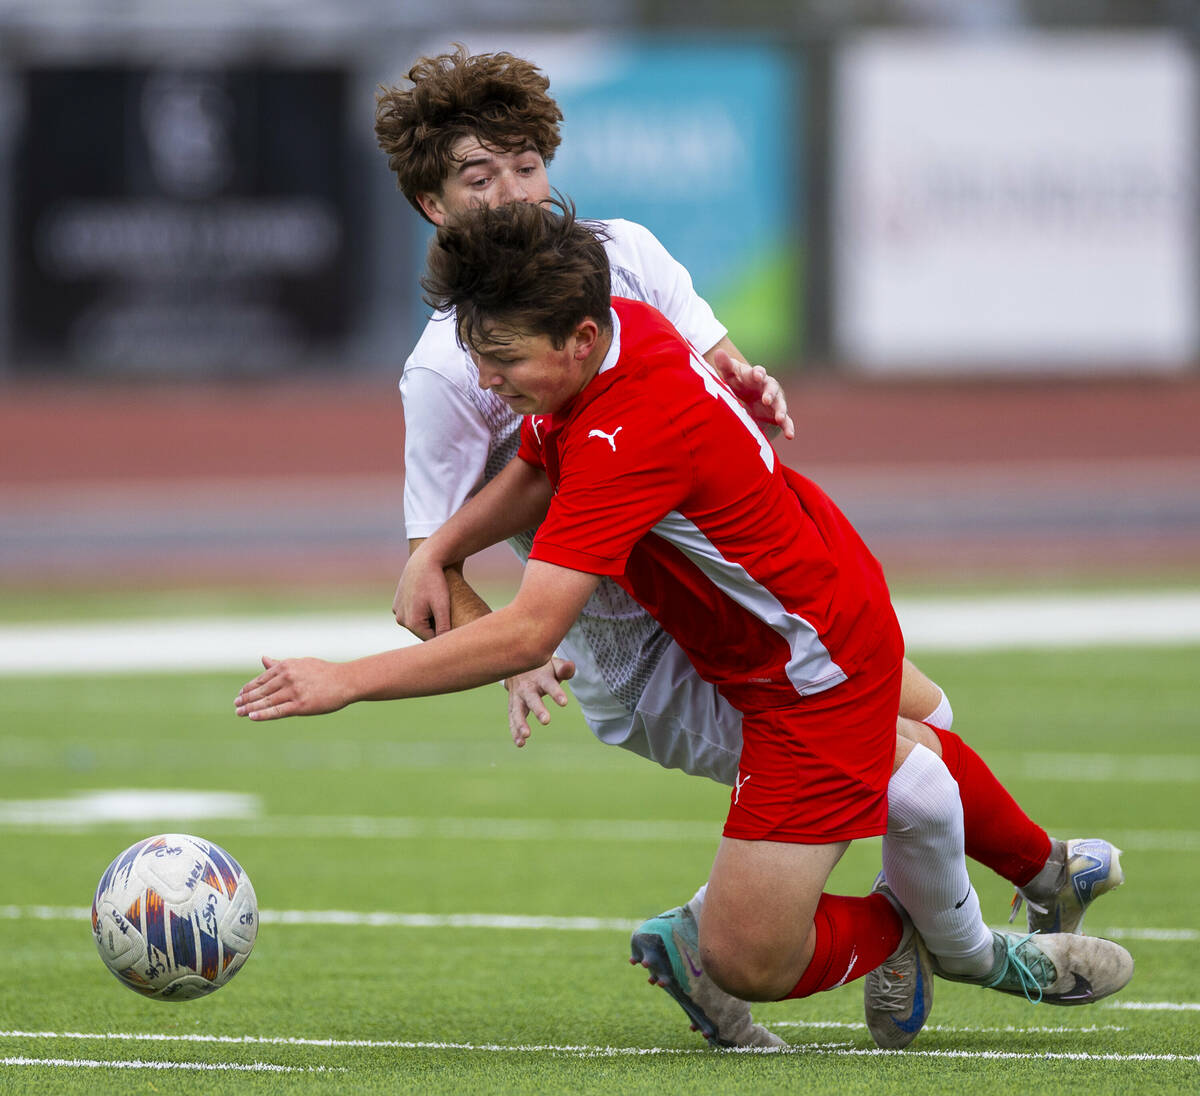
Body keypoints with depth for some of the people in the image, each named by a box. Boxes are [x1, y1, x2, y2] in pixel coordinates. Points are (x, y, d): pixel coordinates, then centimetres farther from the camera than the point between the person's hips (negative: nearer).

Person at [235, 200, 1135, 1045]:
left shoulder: (631, 432, -37)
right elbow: (538, 471, 12)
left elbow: (529, 634, -41)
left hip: (816, 675, -10)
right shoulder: (613, 324, -9)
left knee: (747, 964, -10)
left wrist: (351, 679, -40)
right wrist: (439, 550, -4)